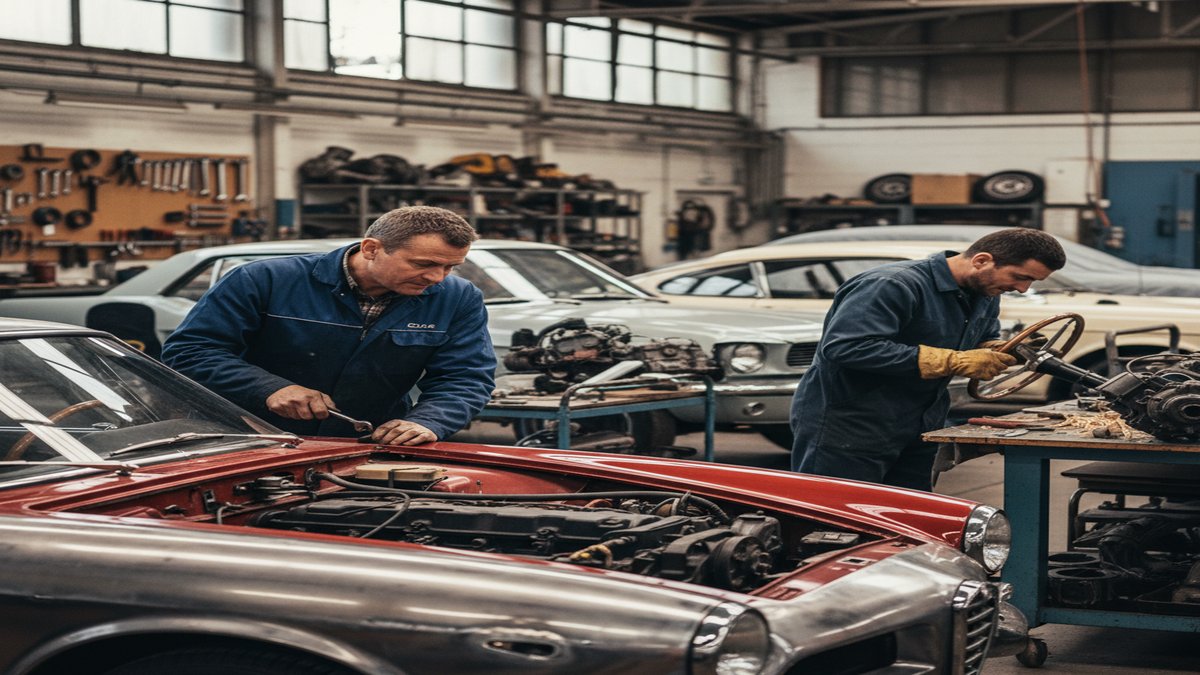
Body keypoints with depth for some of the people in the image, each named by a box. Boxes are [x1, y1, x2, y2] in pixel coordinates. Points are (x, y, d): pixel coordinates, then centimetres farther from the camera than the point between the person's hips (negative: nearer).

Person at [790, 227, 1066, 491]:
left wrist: (1002, 351, -4)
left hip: (917, 431, 9)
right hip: (847, 430, -9)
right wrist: (954, 361, -31)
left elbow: (985, 339, 26)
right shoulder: (893, 285, -23)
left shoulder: (985, 295, 8)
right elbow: (844, 347, -33)